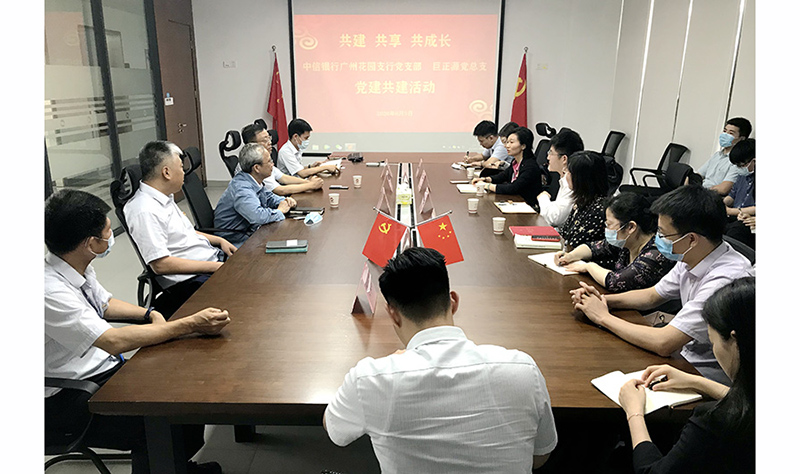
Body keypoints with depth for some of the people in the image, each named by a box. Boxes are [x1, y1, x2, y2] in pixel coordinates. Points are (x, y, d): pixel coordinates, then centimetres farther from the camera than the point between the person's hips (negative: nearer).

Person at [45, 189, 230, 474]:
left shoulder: (78, 267, 0)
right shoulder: (50, 292, -27)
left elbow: (105, 303, 18)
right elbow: (114, 341, -31)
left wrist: (150, 315, 0)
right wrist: (191, 325, -29)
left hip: (104, 370, 9)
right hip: (69, 401, -8)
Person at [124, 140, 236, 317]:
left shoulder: (165, 198, 12)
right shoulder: (146, 211, -19)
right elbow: (160, 264, -23)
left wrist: (219, 240, 11)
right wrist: (214, 267, -21)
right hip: (191, 281, -10)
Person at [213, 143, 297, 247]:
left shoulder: (256, 182, 5)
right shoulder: (241, 188, -25)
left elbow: (268, 197, 25)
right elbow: (257, 216, -39)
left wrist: (285, 202, 3)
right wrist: (280, 211, -20)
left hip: (250, 232, 9)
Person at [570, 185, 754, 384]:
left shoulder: (726, 279, -29)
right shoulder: (690, 259, -3)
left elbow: (663, 343, -31)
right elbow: (651, 296, 14)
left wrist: (604, 317, -18)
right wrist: (602, 299, -3)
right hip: (687, 353, 7)